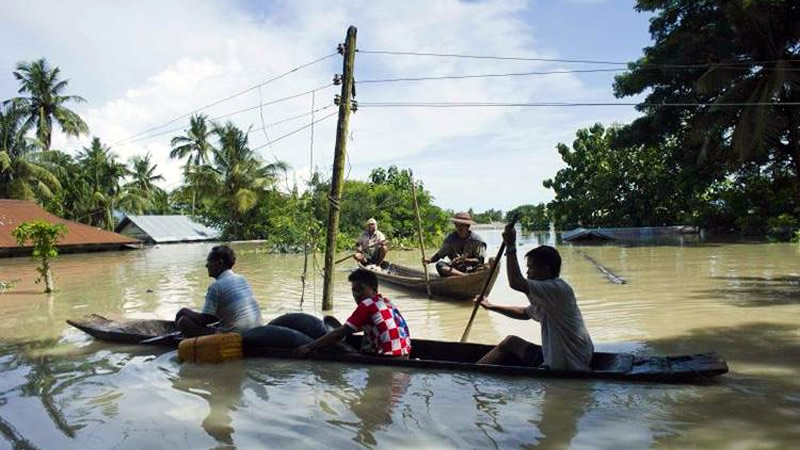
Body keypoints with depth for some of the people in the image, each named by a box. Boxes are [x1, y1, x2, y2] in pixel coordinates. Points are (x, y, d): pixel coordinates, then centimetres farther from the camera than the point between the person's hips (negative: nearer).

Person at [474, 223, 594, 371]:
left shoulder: (557, 288, -21)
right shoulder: (548, 293, 10)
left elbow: (516, 282, -31)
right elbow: (524, 313, 24)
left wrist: (511, 247, -22)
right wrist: (490, 306, 21)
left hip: (565, 369, -10)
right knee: (511, 342, 18)